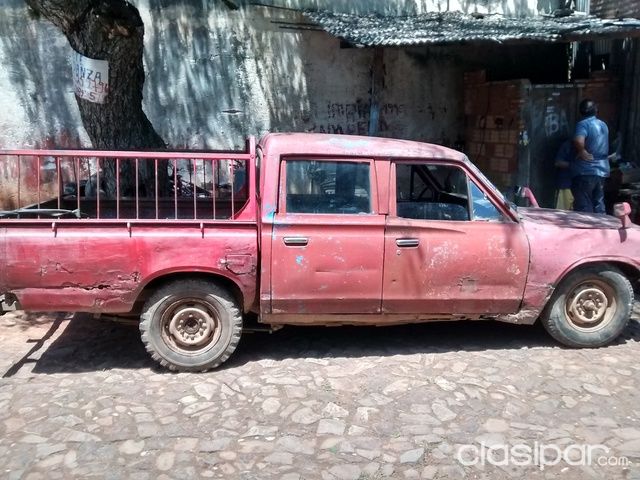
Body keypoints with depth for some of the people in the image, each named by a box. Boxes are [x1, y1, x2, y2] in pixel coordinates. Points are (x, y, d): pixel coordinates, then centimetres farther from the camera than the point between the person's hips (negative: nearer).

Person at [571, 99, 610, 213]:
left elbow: (579, 141, -31)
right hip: (602, 170, 7)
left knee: (584, 207, -3)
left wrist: (582, 151, -15)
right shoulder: (603, 125, 12)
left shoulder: (583, 124, -11)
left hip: (586, 171, -7)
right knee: (599, 204, 13)